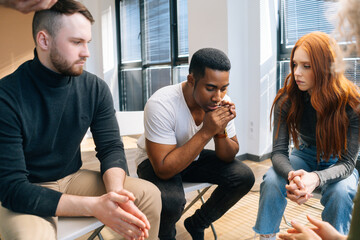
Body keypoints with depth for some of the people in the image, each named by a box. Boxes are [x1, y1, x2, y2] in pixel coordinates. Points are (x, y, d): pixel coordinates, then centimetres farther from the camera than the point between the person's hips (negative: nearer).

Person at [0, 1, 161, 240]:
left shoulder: (96, 88, -8)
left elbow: (111, 147, -5)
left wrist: (115, 192, -28)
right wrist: (94, 206, -34)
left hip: (72, 179, 4)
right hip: (25, 197, -3)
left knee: (149, 195, -12)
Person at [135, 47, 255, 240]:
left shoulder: (222, 102, -16)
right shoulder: (161, 104, -32)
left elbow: (228, 157, -7)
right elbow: (164, 170, -34)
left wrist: (220, 132, -29)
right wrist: (206, 132, -38)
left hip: (194, 158, 5)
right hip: (157, 161, -5)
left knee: (244, 176, -13)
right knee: (171, 200, -35)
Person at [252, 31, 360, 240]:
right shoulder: (287, 98, -18)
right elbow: (279, 151, -20)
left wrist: (316, 178, -45)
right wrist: (292, 175, -43)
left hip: (338, 164, -1)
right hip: (306, 156, 1)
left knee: (341, 192, -32)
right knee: (271, 181, -27)